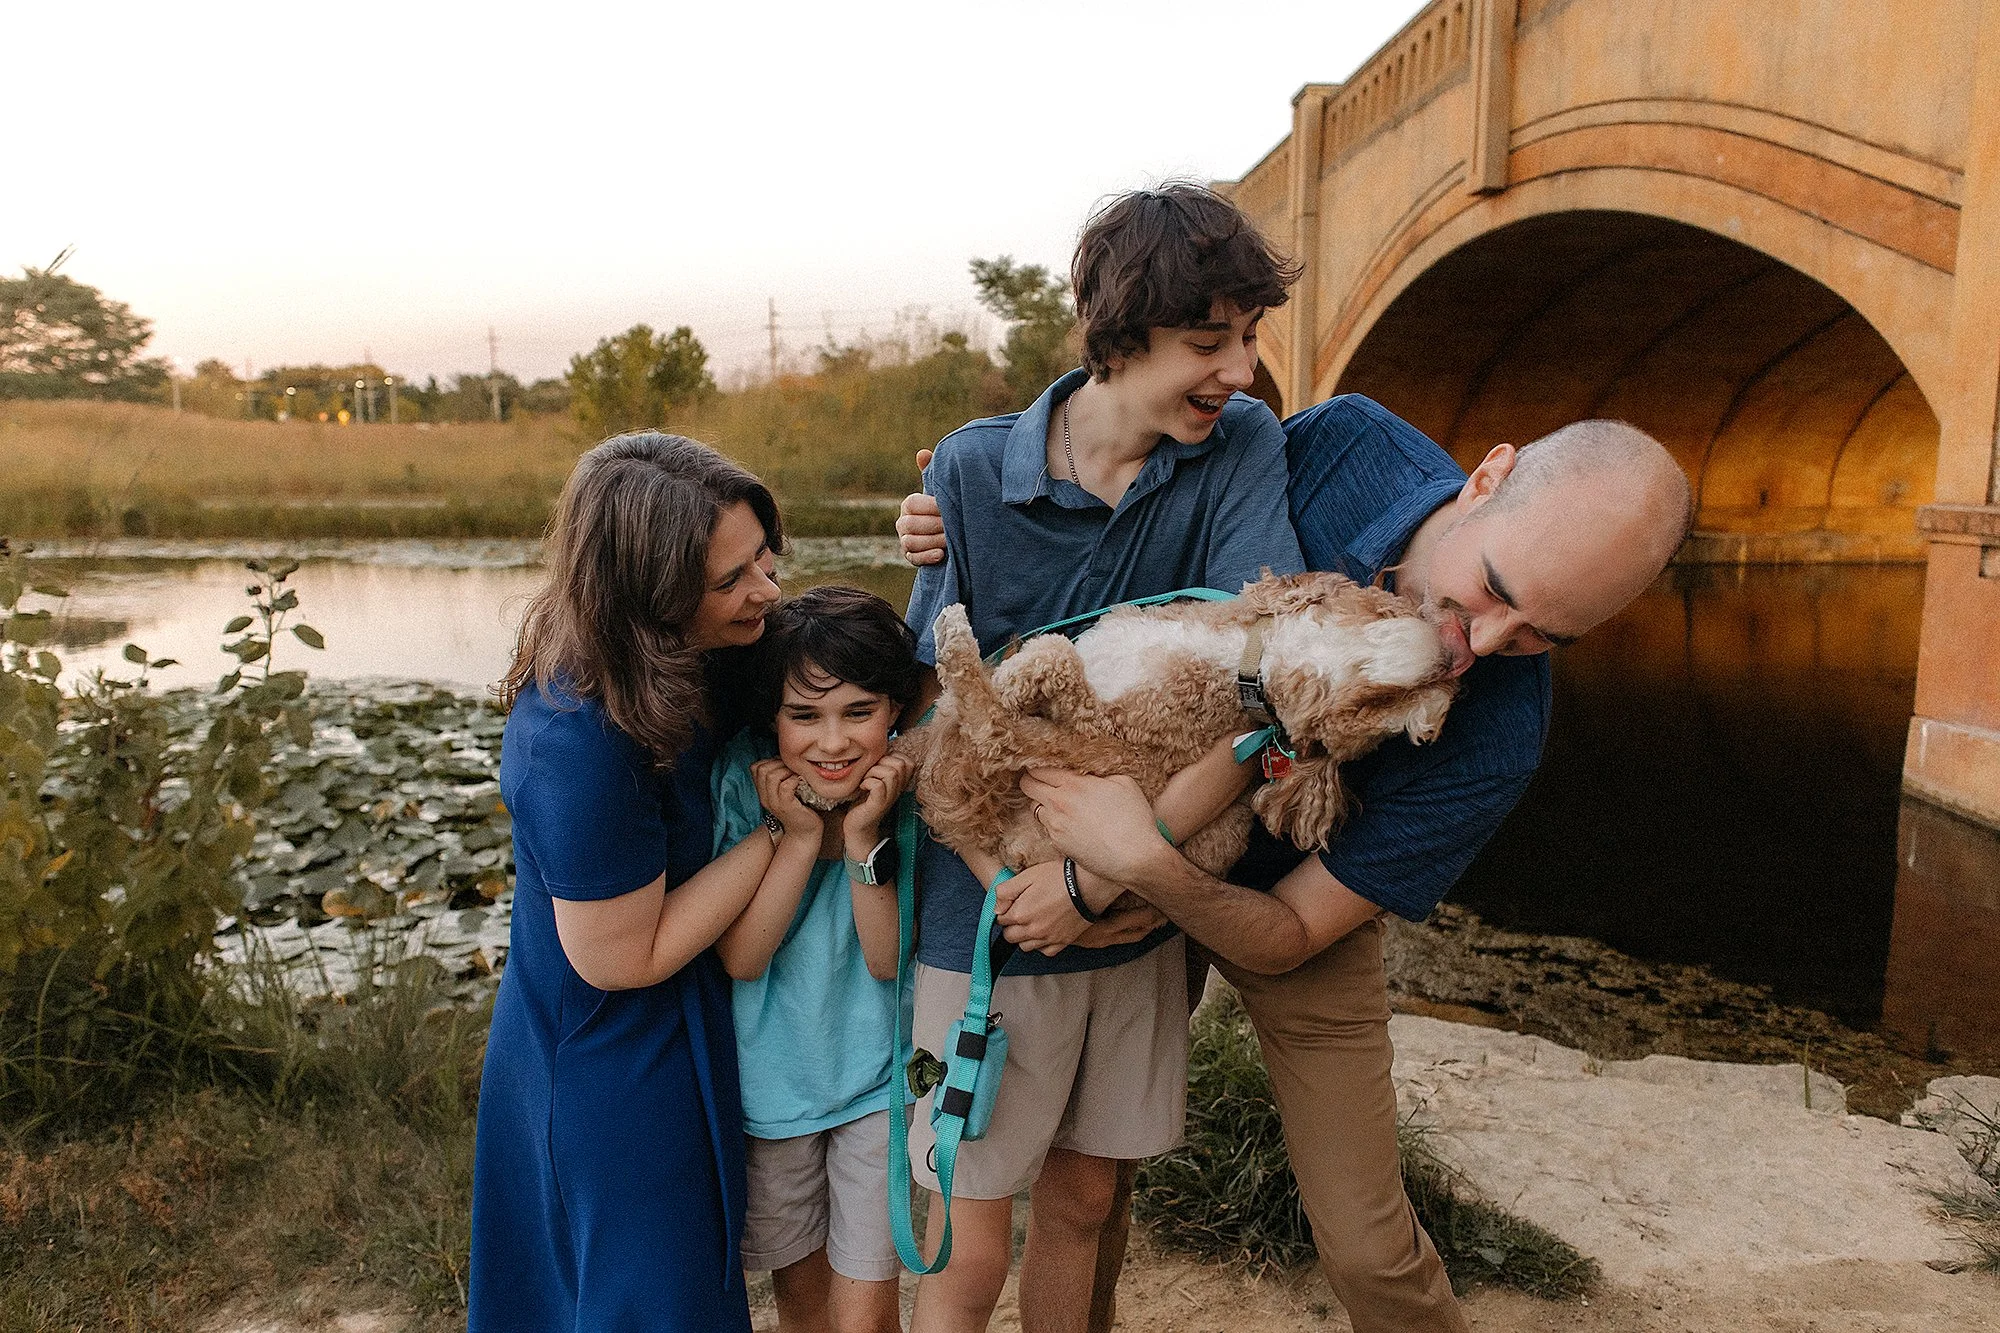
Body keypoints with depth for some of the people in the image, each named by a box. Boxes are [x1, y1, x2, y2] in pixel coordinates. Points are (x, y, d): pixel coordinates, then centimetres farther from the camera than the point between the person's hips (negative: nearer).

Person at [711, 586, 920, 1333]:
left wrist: (864, 837, -29)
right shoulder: (741, 784, -19)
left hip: (878, 1077, 0)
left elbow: (888, 960, -16)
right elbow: (739, 957, -19)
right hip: (769, 1077, 1)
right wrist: (797, 834, -30)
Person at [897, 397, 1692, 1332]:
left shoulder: (1498, 738, -31)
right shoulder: (1344, 442, -25)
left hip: (1296, 908, -2)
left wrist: (1144, 861, -40)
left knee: (1366, 1247, 0)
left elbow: (1288, 937, -24)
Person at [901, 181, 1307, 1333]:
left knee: (1081, 1205, 21)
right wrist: (1014, 881, -20)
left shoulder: (1244, 445, -8)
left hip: (1141, 914, 2)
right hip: (990, 927, -2)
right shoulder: (973, 470, -12)